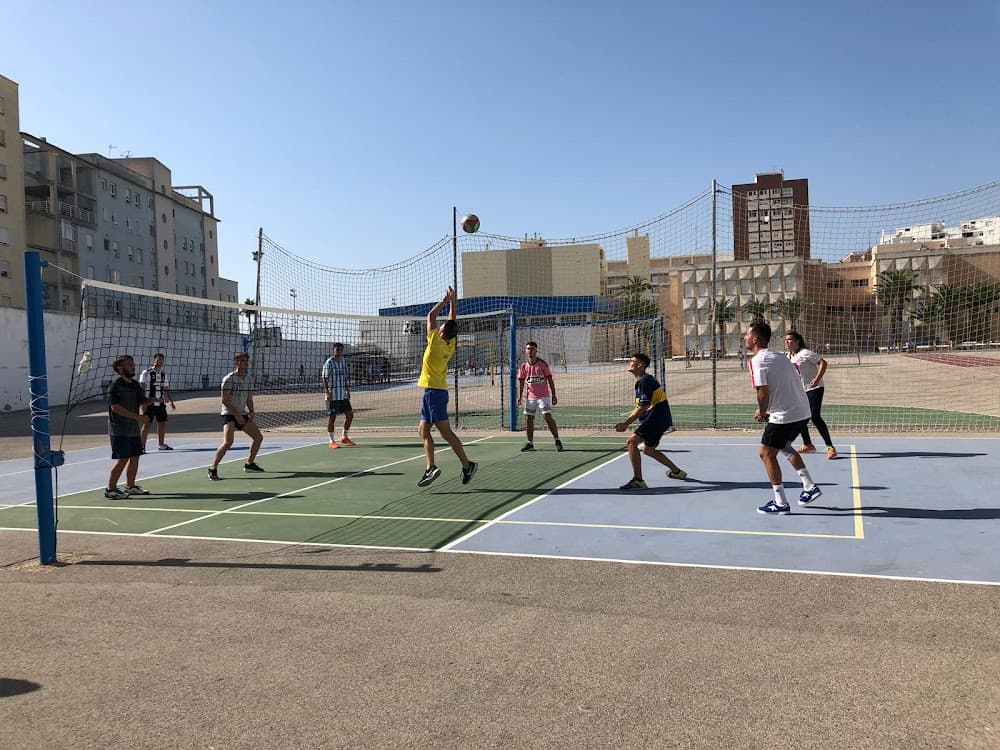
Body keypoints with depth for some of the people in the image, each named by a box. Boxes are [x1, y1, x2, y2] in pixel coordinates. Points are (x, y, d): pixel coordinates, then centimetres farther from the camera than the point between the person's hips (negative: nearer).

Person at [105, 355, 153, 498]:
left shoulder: (135, 385, 11)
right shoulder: (116, 385, -12)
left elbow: (143, 401, 15)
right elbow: (115, 407, -20)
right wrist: (138, 417, -25)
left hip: (133, 428, 8)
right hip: (119, 429, -8)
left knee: (135, 457, 11)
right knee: (122, 459, -8)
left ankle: (130, 486, 23)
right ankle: (110, 489, 1)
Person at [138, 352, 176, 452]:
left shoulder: (163, 374, 13)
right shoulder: (146, 372, -7)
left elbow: (166, 390, 19)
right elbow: (141, 388, -12)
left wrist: (171, 401, 13)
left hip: (161, 404, 7)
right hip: (149, 404, -6)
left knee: (162, 423, 9)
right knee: (147, 424, -6)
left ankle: (162, 444, 21)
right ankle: (141, 446, -1)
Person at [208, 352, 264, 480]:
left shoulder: (249, 379, 9)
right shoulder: (229, 379, -12)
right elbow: (225, 400, -15)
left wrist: (251, 412, -2)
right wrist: (237, 414, -19)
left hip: (242, 414, 8)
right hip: (229, 414, -7)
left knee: (258, 437, 9)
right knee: (228, 442, -23)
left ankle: (249, 464, 26)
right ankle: (213, 469, -12)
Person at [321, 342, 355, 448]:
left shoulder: (344, 362, 12)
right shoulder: (329, 363, -8)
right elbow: (324, 379, -10)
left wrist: (348, 391, 14)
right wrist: (327, 392, -18)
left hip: (343, 395, 7)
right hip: (332, 395, -7)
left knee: (350, 414, 6)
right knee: (332, 417, -1)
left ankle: (344, 438, 21)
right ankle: (332, 441, 7)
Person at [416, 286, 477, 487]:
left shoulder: (436, 341, -12)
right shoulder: (451, 344, 7)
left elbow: (431, 316, -3)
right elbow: (453, 320, 18)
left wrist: (444, 300, 6)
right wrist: (453, 301, 19)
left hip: (433, 391, -8)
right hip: (436, 390, 8)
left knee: (446, 432, -7)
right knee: (423, 430, 8)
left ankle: (467, 465, -6)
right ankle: (431, 468, 2)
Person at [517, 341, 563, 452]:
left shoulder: (543, 364, -6)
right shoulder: (523, 366, 3)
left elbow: (550, 380, -4)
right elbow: (521, 382, 8)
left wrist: (554, 395, -8)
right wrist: (520, 396, 0)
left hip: (543, 396, -4)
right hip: (530, 397, 4)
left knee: (547, 417, -11)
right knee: (528, 418, 3)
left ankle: (557, 441, -2)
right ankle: (530, 443, 13)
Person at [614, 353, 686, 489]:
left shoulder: (645, 380, -16)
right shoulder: (641, 381, 16)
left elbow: (643, 407, -22)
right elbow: (639, 407, 20)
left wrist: (626, 424, -21)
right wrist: (626, 421, 10)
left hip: (656, 419, -11)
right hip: (658, 420, 11)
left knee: (631, 442, -16)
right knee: (648, 449, 24)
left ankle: (638, 480, -17)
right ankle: (677, 472, 37)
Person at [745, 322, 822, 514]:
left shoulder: (757, 360, -13)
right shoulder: (778, 356, 15)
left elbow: (763, 393, -20)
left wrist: (762, 412, -1)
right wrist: (768, 411, 16)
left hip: (784, 415, -9)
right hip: (802, 411, 9)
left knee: (766, 454, 1)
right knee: (784, 447, 29)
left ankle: (780, 503, 3)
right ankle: (810, 487, 31)